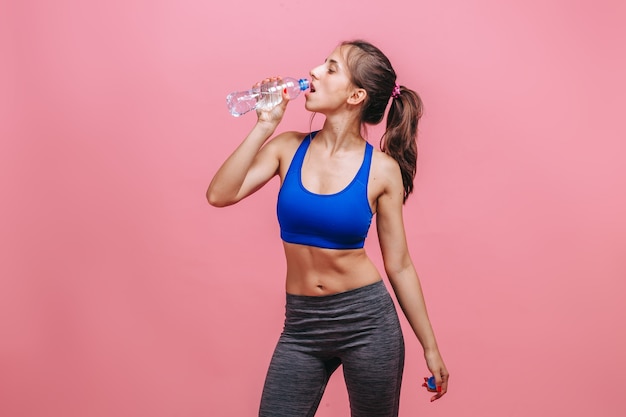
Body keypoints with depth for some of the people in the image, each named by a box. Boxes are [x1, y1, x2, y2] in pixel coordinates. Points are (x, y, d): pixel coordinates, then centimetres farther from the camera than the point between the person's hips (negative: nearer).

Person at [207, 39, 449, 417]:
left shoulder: (382, 169, -7)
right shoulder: (289, 148, -1)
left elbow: (399, 264, -1)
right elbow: (220, 195, -13)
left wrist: (430, 347, 2)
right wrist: (264, 126, -13)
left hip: (368, 319, -2)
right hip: (301, 325, 2)